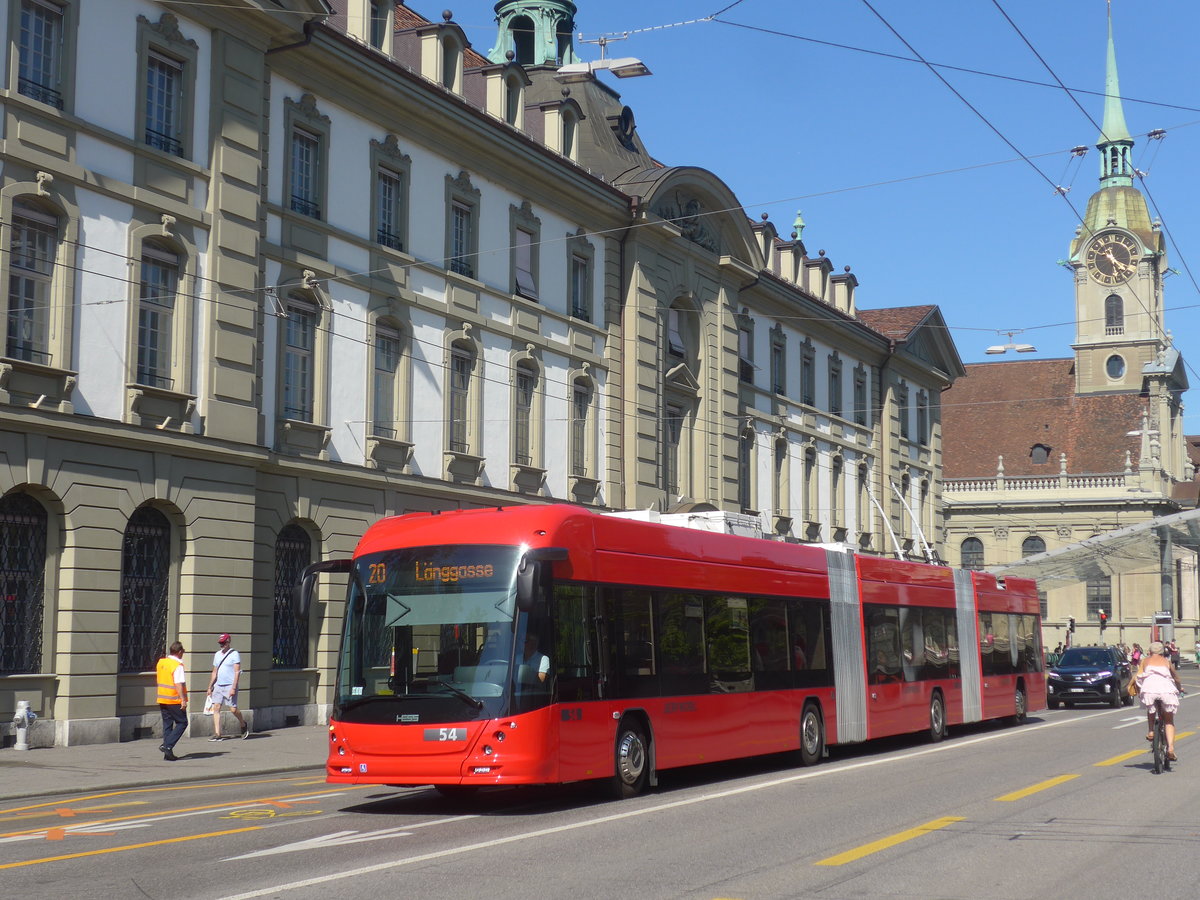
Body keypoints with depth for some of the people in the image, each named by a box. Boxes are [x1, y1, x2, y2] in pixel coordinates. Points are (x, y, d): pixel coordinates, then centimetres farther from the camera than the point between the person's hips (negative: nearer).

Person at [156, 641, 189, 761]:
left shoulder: (161, 662, 8)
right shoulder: (178, 665, -15)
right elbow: (179, 684, -21)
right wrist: (183, 699, -22)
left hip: (162, 700, 8)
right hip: (175, 700, -8)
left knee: (167, 724, 11)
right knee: (182, 723, 3)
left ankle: (168, 753, 10)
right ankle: (167, 745, -10)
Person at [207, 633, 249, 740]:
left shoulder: (234, 654, -5)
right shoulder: (217, 654, 15)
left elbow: (237, 672, -11)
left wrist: (233, 688, -18)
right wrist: (210, 687, 18)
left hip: (230, 686, -6)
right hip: (218, 686, 6)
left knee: (233, 709, -6)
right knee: (216, 708, -4)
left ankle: (243, 725, 21)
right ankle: (217, 734, -4)